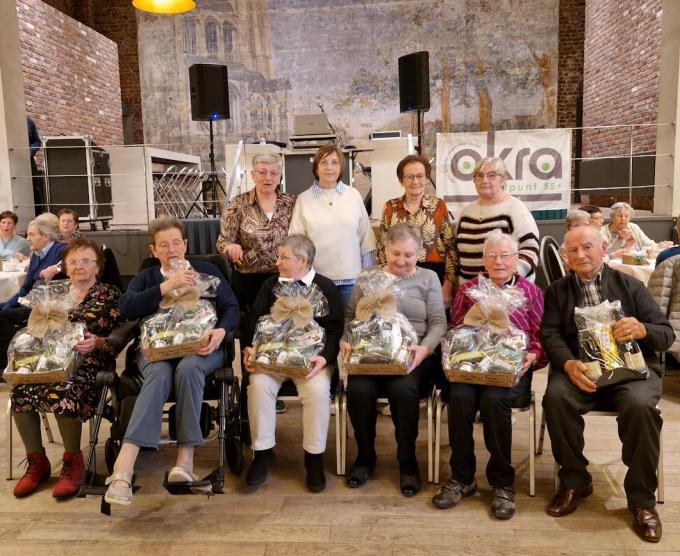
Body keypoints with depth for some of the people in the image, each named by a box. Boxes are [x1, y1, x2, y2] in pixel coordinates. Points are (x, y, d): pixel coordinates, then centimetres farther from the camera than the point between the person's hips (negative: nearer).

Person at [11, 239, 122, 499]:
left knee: (62, 393, -35)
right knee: (19, 391, -25)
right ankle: (37, 462, -6)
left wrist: (97, 343, -17)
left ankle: (73, 463, -11)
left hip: (90, 362, -4)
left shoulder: (110, 295, 6)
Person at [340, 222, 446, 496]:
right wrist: (345, 341, -7)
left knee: (403, 389, -32)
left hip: (412, 355, -1)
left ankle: (408, 460, -6)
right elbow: (349, 316, 13)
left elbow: (438, 323, 3)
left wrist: (425, 348, -16)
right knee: (359, 389, -27)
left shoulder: (428, 278, 10)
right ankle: (365, 455, 0)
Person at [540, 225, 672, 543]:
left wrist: (642, 329, -18)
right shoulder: (557, 291, 15)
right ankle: (575, 481, -7)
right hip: (580, 367, 1)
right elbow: (550, 335, 0)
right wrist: (568, 364, -21)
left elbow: (666, 335, 7)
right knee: (556, 397, -30)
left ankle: (642, 498, -11)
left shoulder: (630, 286, 13)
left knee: (640, 405, -32)